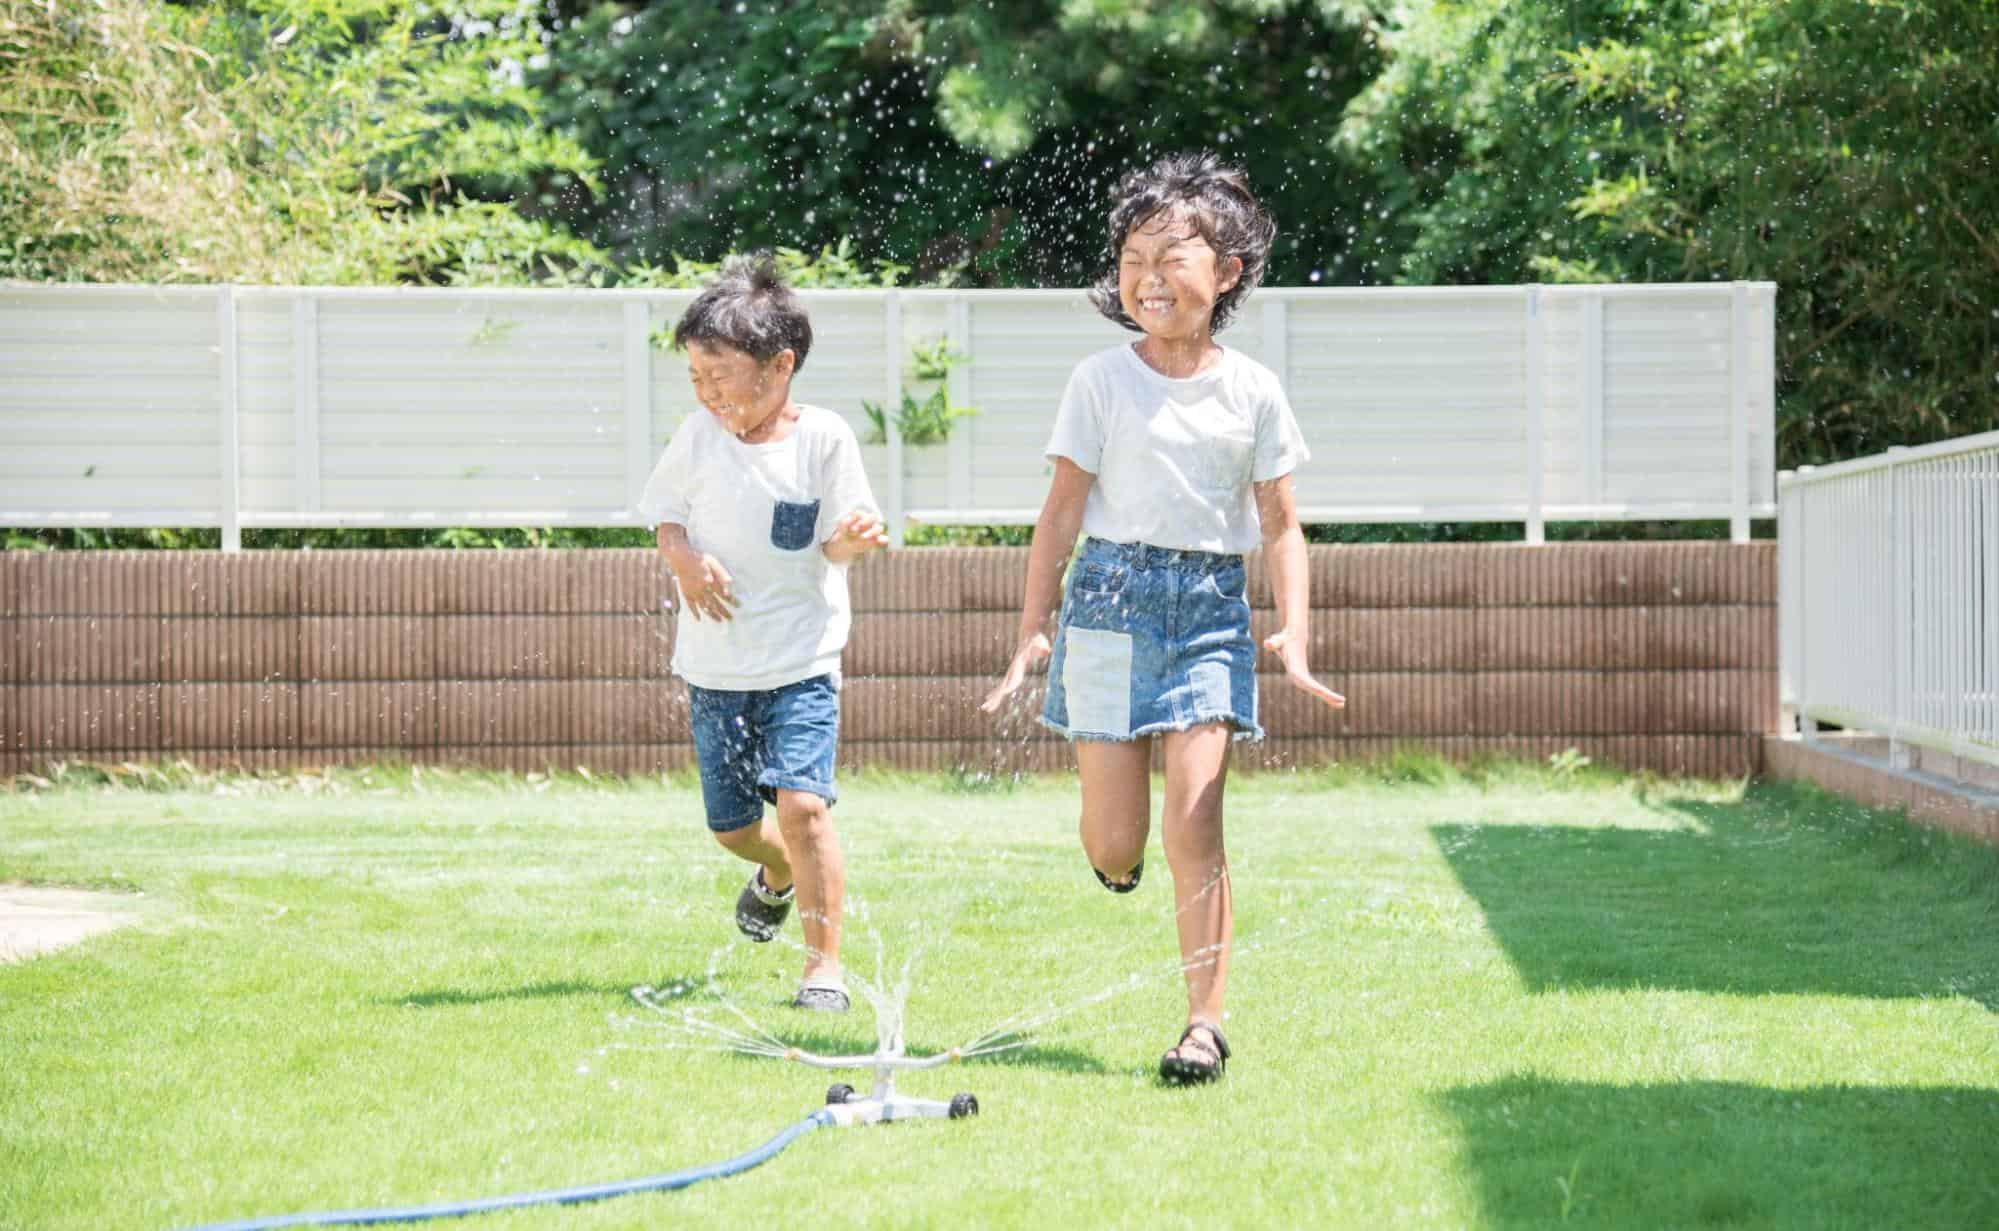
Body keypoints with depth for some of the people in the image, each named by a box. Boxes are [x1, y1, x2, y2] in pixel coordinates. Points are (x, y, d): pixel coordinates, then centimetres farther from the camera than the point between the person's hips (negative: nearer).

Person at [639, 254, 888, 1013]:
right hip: (715, 666, 4)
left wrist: (856, 538, -29)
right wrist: (684, 560, -12)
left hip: (801, 662, -4)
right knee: (731, 824, 11)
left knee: (802, 802, -18)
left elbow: (835, 543, -6)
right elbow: (664, 512, 9)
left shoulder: (823, 438, -9)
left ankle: (825, 963, -8)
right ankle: (777, 875, 47)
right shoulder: (698, 437, -2)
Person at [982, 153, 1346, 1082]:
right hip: (1111, 597, 0)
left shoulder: (1252, 390, 5)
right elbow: (1063, 509, 4)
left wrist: (1294, 637, -4)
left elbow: (1280, 526, 8)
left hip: (1212, 607, 0)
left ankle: (1206, 1021, -4)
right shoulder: (1101, 380, 2)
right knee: (1114, 846, -2)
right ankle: (1117, 856, 37)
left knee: (1193, 819, -11)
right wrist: (1031, 632, -1)